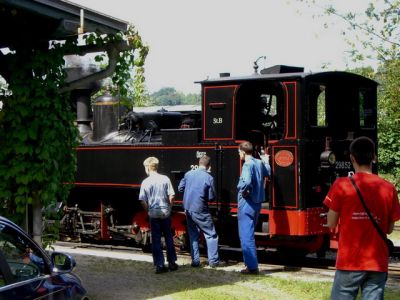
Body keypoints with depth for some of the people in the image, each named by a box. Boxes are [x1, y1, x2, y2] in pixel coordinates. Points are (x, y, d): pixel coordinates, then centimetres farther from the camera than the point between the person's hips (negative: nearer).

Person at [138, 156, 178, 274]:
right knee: (168, 238, 15)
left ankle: (159, 265, 6)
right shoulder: (165, 179, -4)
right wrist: (169, 207, 10)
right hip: (165, 212, 2)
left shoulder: (145, 182, -7)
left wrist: (148, 210, 8)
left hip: (153, 214, -2)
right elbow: (171, 196, -5)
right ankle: (172, 263, 20)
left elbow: (143, 201, -7)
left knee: (156, 240, 6)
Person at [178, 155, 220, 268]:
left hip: (188, 209, 5)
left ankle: (195, 261, 15)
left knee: (193, 235, 15)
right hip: (200, 211, -5)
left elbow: (180, 188, 9)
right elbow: (211, 197, -10)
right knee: (211, 235, 5)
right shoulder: (209, 178, -13)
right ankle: (213, 261, 1)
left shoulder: (188, 174, 1)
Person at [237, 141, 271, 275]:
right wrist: (266, 162, 42)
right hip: (257, 202, 9)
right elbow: (268, 173, 28)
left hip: (247, 204, -9)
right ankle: (251, 263, 25)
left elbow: (246, 182, -35)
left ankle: (252, 266, -3)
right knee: (249, 235, 19)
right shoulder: (260, 163, 8)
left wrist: (243, 191, -16)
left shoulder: (248, 165, -18)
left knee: (246, 236, -3)